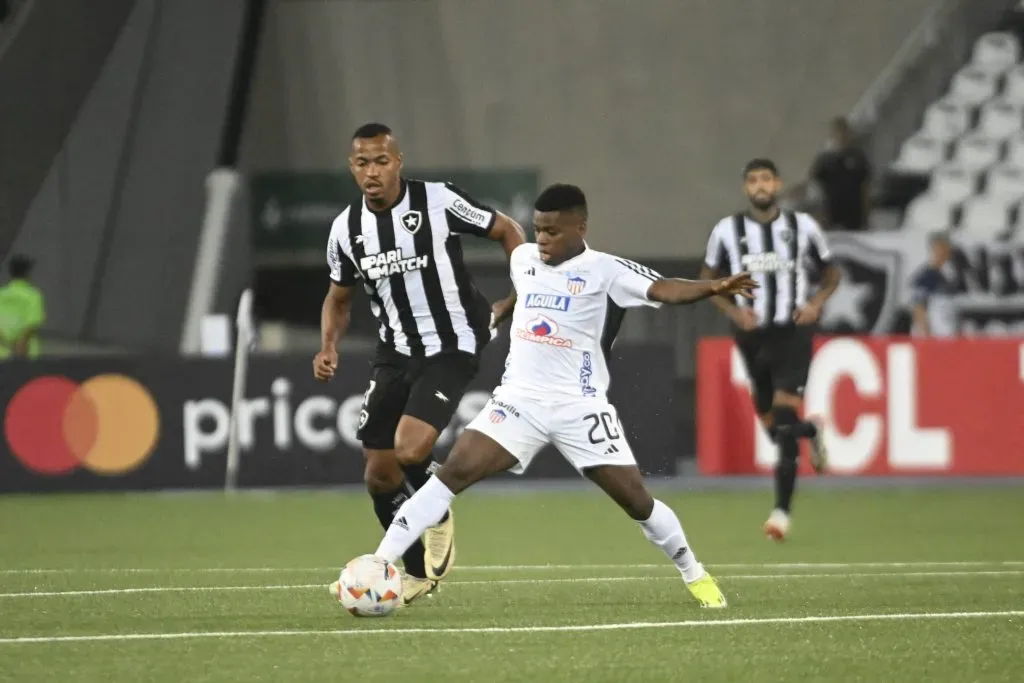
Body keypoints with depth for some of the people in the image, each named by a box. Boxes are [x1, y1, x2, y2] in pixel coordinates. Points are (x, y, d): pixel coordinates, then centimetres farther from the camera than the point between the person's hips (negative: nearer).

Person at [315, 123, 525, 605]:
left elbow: (507, 231, 0)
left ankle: (439, 516, 9)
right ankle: (419, 574, 26)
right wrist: (328, 347, -1)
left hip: (450, 348, -6)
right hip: (395, 352, 6)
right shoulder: (346, 228, 1)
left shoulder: (437, 201, -13)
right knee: (379, 476, 5)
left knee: (409, 449, -25)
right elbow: (339, 297, 17)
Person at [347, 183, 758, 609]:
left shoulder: (603, 270, -8)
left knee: (635, 498, -2)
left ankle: (694, 575, 22)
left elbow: (665, 290, -23)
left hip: (579, 407, -3)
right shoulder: (523, 259, 8)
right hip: (519, 399, 3)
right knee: (454, 471, -14)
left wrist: (714, 288, -38)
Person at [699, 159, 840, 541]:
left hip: (792, 333, -3)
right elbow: (707, 280, 11)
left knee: (785, 420, -15)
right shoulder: (727, 231, 1)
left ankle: (782, 510, -14)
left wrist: (816, 303, -7)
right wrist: (733, 311, -6)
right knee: (771, 421, 9)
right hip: (752, 335, 3)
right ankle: (812, 431, 45)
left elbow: (831, 274, 13)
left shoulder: (802, 227, 0)